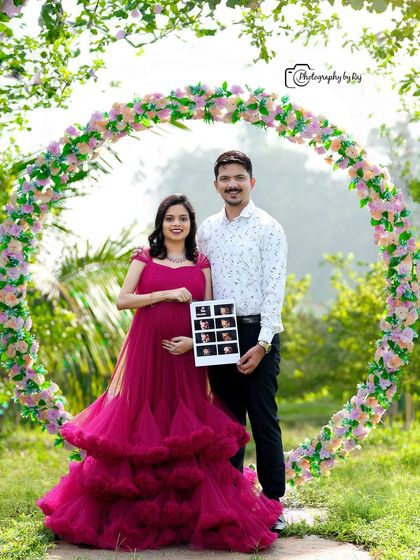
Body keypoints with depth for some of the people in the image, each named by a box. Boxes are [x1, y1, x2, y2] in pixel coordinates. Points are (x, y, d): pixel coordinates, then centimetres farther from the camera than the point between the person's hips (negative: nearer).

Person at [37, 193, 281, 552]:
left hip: (185, 355, 1)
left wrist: (194, 340, -11)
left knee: (188, 428, -1)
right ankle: (133, 509, 7)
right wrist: (167, 294, -12)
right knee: (141, 422, -1)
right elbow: (122, 300, -5)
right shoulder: (145, 260, 7)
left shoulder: (201, 265, 12)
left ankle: (194, 512, 4)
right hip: (146, 351, -1)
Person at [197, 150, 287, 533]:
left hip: (258, 332, -5)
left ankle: (273, 501, 6)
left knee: (263, 418, -2)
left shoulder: (269, 229, -4)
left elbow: (274, 290, -9)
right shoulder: (207, 230, 12)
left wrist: (262, 343, -16)